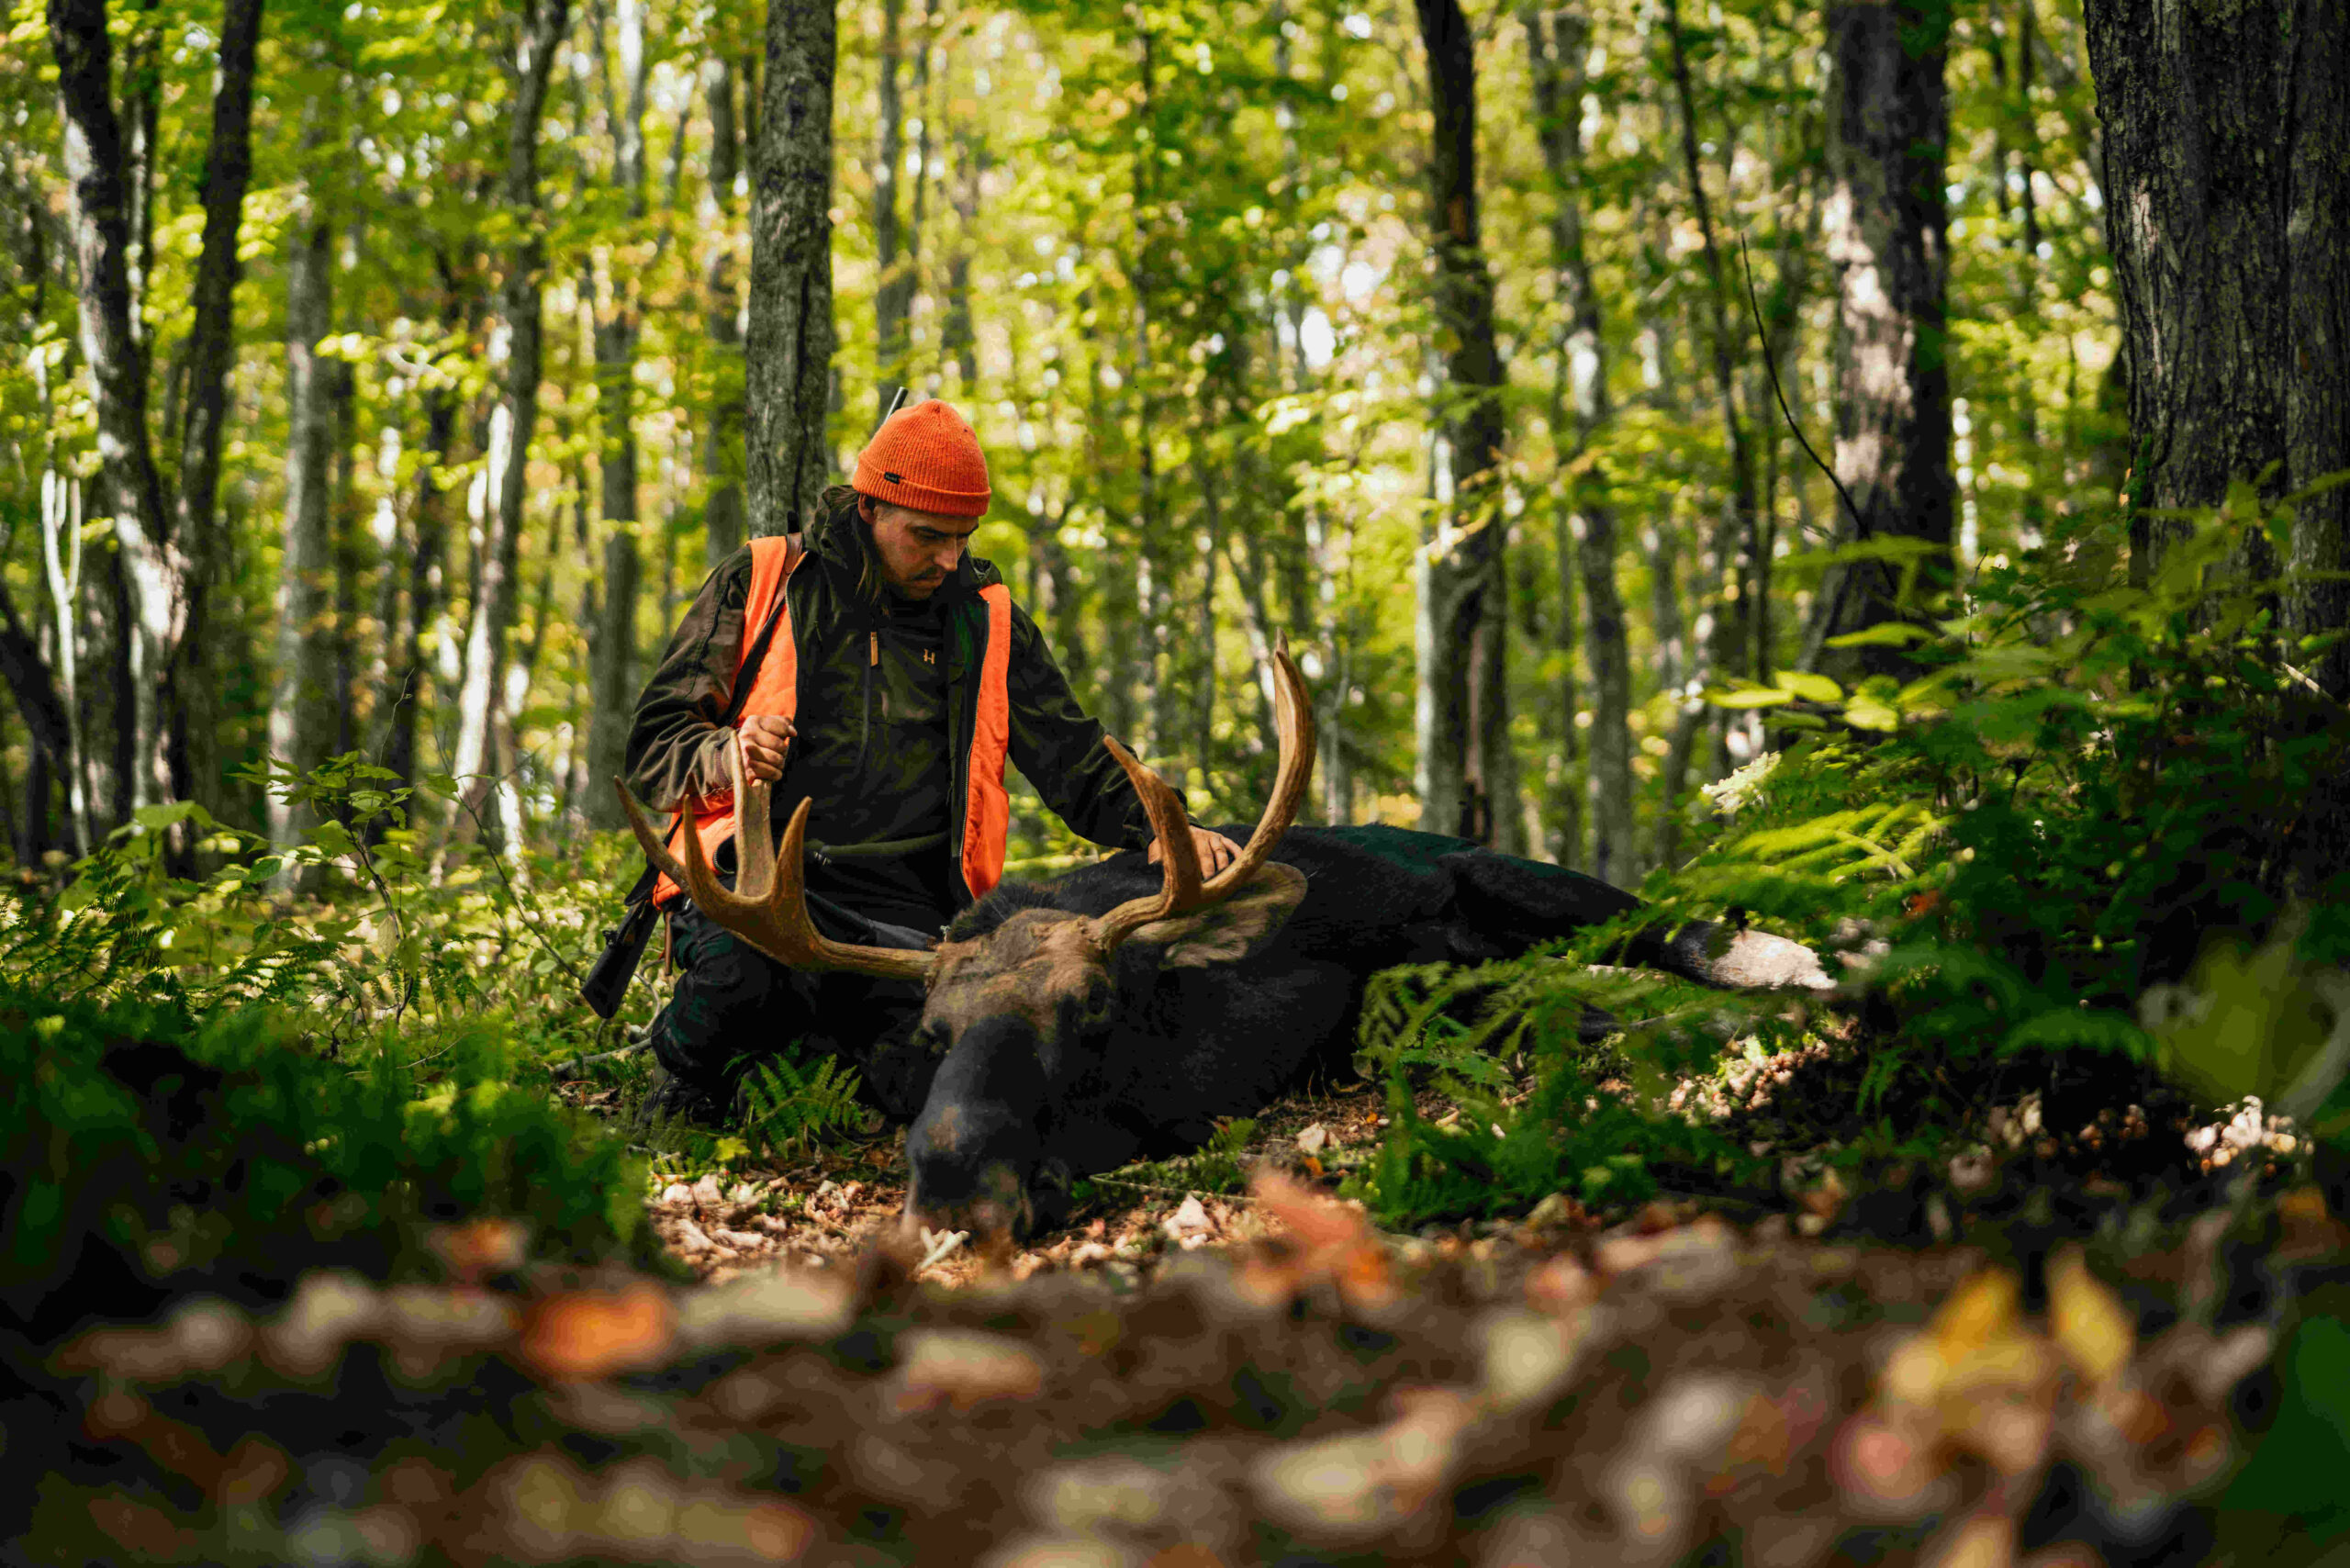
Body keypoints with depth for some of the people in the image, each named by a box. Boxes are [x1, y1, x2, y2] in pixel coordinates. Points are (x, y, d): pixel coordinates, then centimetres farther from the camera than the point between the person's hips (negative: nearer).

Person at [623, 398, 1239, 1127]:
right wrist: (723, 759, -14)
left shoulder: (987, 623, 16)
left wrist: (1157, 827, -4)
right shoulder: (758, 584, 9)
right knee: (741, 971, -39)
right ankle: (689, 1076, -2)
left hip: (902, 913, 3)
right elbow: (654, 739, 9)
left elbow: (1076, 761, 16)